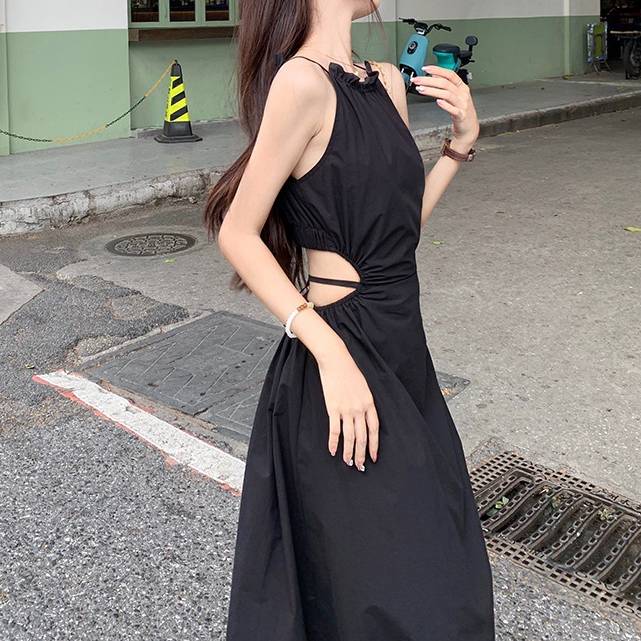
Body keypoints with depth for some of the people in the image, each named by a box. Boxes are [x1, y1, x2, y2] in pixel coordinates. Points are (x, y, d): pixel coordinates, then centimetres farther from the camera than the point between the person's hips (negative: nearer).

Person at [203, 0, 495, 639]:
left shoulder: (387, 82, 8)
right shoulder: (303, 81, -16)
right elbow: (237, 234, -16)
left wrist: (461, 142, 4)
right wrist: (331, 354, -22)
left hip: (401, 347, 8)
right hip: (345, 355, -8)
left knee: (436, 558, 23)